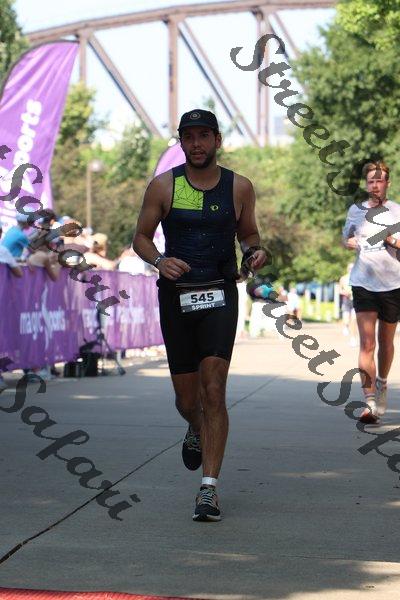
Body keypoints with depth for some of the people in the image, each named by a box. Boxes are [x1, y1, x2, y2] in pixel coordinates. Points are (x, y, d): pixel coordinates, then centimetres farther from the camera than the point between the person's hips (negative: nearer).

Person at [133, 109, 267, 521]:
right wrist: (159, 260, -14)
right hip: (176, 297, 1)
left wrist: (255, 251, -5)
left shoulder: (239, 188, 3)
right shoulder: (163, 186, 1)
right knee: (187, 398, 8)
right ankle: (196, 430, 47)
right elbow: (141, 237, 7)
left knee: (214, 390, -14)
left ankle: (209, 488, -11)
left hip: (220, 296, -1)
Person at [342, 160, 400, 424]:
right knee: (367, 344, -11)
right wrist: (352, 243, 2)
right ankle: (370, 402, -16)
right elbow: (346, 239, 23)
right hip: (363, 284, 0)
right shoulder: (356, 210, 8)